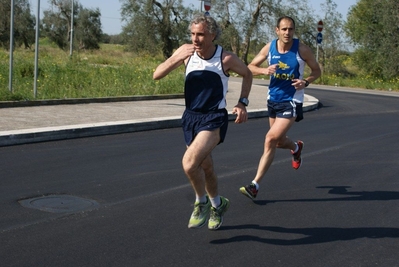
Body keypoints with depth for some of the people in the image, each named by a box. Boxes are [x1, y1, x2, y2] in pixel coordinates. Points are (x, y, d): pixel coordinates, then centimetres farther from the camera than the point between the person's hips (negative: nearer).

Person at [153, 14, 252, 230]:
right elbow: (157, 75, -9)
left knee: (189, 163, -24)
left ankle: (201, 202, 3)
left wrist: (242, 103, -1)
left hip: (214, 119, -5)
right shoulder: (186, 51, -5)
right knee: (205, 167, 17)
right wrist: (177, 58, -23)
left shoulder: (226, 58, -12)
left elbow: (247, 75, 8)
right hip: (191, 117, 5)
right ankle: (217, 204, 42)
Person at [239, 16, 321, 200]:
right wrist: (265, 70, -19)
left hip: (291, 102, -5)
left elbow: (317, 70, 2)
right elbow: (250, 68, 1)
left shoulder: (302, 49, -11)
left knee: (271, 139, -17)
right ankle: (296, 148, 57)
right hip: (273, 99, 5)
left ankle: (255, 186, -11)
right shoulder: (269, 48, -3)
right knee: (279, 141, 18)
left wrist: (306, 81, -18)